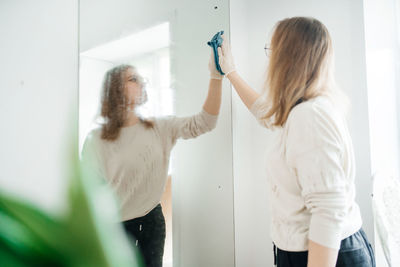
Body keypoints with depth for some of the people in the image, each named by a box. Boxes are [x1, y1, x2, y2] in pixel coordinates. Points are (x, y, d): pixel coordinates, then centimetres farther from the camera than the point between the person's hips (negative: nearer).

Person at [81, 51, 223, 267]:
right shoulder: (96, 140, -11)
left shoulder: (160, 128, -3)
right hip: (115, 225, -3)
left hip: (152, 219, 3)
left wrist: (216, 77, -23)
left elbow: (203, 122, -13)